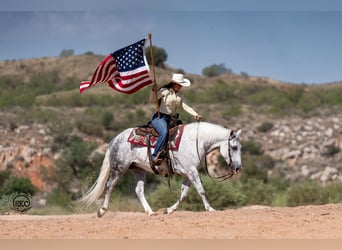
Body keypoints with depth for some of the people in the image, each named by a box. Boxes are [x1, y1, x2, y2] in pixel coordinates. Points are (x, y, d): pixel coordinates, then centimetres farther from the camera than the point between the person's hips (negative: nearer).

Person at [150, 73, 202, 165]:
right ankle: (155, 155, -34)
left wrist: (195, 114, -5)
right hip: (159, 117, -8)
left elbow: (185, 106, 9)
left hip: (170, 119, 8)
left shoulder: (178, 96, 17)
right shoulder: (165, 91, -3)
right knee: (164, 132, -34)